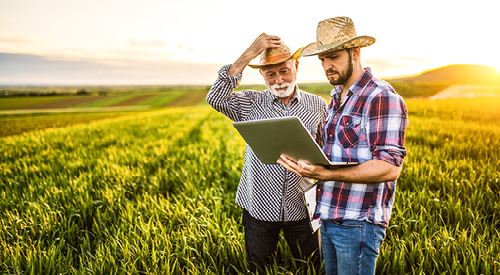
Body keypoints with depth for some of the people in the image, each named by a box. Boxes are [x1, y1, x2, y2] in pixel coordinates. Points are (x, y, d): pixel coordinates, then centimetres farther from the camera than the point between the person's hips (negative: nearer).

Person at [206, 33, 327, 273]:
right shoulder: (250, 104, -3)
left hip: (300, 208, 1)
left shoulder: (317, 106, 1)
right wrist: (247, 56, -23)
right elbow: (215, 99, -21)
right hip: (259, 206, 0)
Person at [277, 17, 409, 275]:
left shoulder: (382, 97, -14)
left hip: (358, 224, -8)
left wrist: (325, 174, -32)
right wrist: (304, 159, 7)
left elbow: (390, 167, -23)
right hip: (329, 219, 8)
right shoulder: (337, 97, 14)